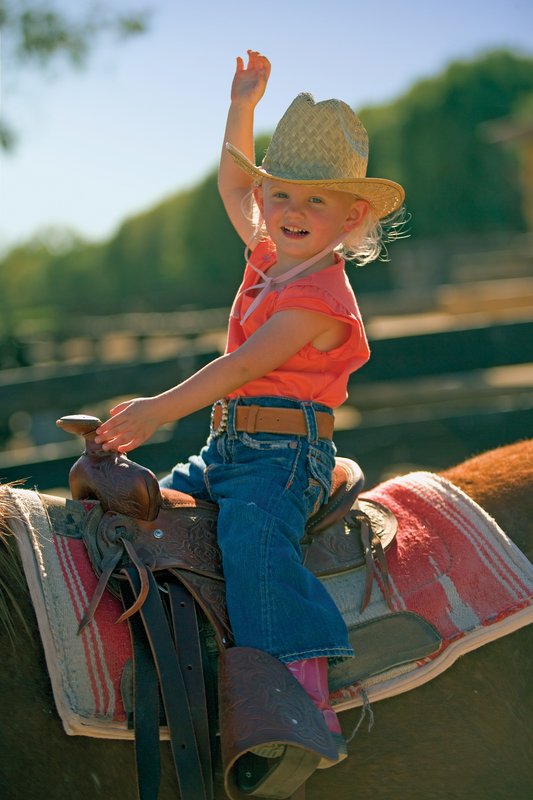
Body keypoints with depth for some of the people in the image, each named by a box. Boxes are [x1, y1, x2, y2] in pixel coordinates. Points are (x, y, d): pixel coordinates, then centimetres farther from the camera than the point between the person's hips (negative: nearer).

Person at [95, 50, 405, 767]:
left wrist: (161, 409, -20)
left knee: (253, 541, -32)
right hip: (228, 446, 10)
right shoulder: (271, 258, 12)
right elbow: (233, 184, 28)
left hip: (285, 456, -10)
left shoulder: (319, 296, -16)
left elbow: (243, 366, -21)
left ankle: (308, 689, -36)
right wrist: (242, 107, 23)